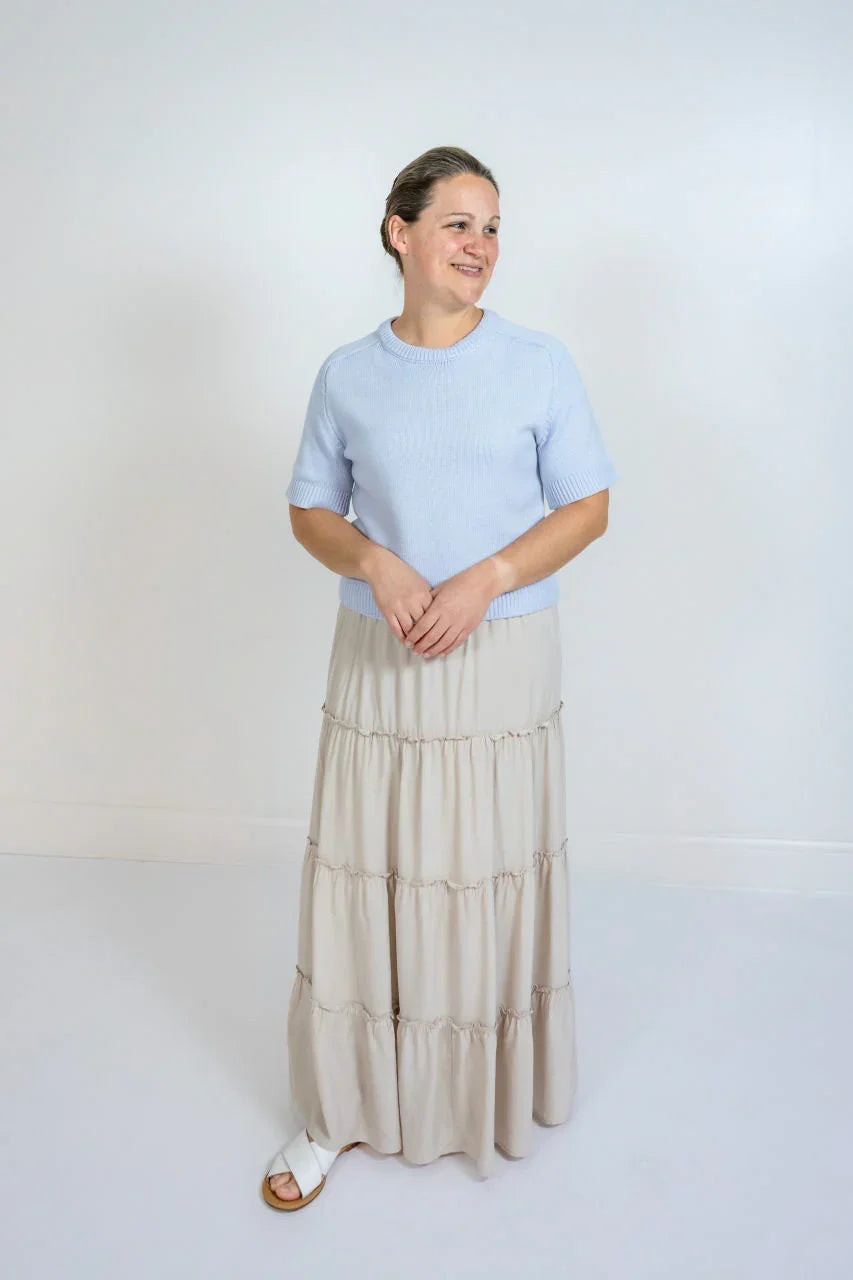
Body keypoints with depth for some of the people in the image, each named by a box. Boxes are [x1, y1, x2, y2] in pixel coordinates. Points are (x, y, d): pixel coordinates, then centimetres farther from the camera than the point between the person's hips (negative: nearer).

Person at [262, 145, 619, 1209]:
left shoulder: (538, 363, 0)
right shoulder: (348, 375, 4)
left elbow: (588, 507, 0)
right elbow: (310, 512, 9)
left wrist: (486, 580, -15)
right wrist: (376, 564, -12)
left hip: (504, 656, -1)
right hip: (378, 659, 1)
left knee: (493, 874, 7)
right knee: (362, 873, 6)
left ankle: (497, 1097, 31)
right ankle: (343, 1111, 25)